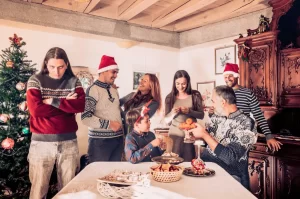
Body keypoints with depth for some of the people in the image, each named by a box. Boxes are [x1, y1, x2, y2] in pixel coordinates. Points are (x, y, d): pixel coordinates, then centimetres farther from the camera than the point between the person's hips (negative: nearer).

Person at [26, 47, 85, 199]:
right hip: (42, 141, -2)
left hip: (68, 141, 2)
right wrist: (67, 105, -11)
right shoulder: (36, 80, -2)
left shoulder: (73, 81, 4)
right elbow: (36, 109, -15)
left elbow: (81, 105, -10)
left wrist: (53, 101, -15)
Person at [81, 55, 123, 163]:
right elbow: (86, 118, -20)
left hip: (118, 139, 7)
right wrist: (109, 124, -18)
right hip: (100, 141, -7)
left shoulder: (114, 90, 13)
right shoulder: (93, 90, -12)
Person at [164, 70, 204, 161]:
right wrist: (173, 113, -19)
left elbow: (201, 115, -1)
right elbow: (166, 120, 1)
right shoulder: (170, 97, 2)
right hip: (175, 134, 1)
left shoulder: (195, 95, 0)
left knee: (189, 161, 3)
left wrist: (189, 111, -18)